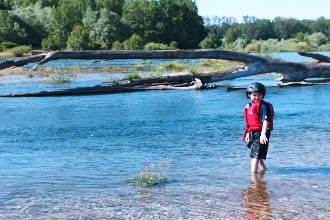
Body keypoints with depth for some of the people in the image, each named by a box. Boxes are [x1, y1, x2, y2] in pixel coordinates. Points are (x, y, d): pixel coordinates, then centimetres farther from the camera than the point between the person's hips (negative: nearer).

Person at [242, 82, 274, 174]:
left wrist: (263, 134, -31)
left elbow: (265, 121, -23)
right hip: (253, 133, 9)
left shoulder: (263, 106, -15)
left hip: (260, 133, -9)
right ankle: (262, 168, 40)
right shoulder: (249, 106, 11)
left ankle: (253, 172, -9)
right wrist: (248, 133, 21)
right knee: (257, 153, 22)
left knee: (255, 154, -11)